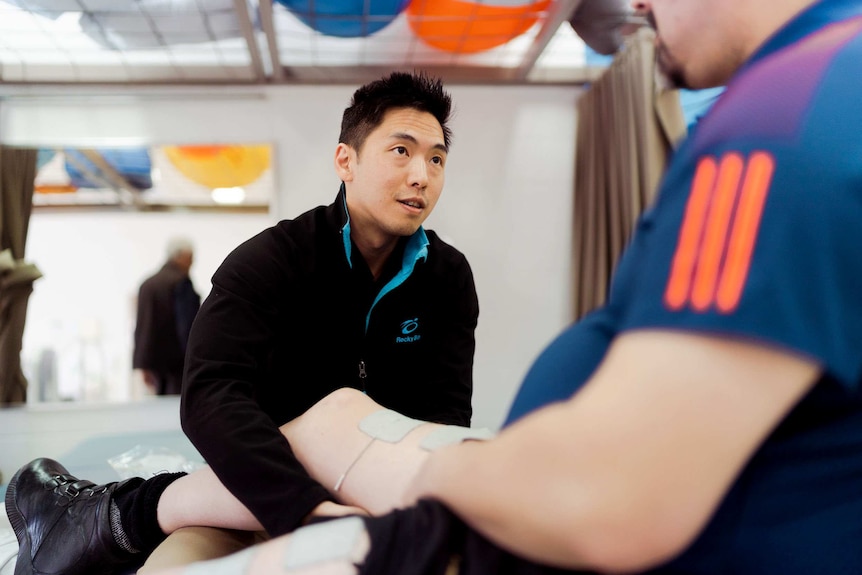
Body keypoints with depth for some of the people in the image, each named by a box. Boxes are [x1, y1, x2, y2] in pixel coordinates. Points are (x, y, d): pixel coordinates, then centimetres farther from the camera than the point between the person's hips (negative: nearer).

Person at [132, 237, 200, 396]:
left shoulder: (147, 283, 12)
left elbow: (140, 325, 13)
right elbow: (187, 323, -14)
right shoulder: (181, 281, -9)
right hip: (178, 359, -7)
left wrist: (144, 364, 16)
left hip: (155, 359, 7)